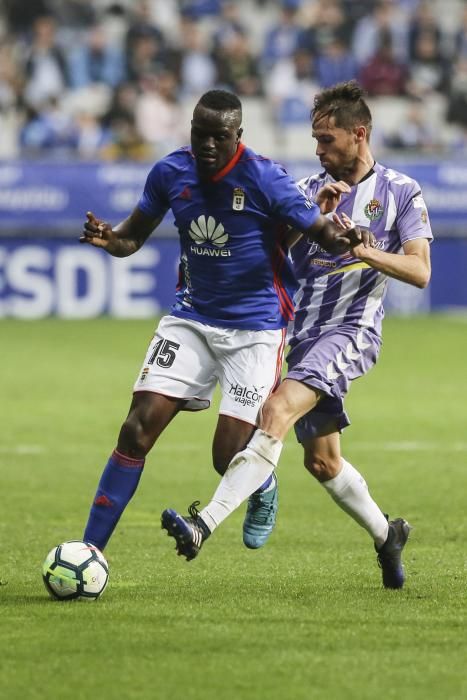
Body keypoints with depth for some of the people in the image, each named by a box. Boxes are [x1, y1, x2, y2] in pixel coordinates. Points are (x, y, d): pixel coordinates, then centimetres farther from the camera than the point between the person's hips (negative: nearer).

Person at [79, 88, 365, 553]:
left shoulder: (264, 178, -16)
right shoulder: (171, 172, -3)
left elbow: (321, 231, -12)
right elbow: (134, 236, 9)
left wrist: (345, 240, -37)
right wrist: (108, 239, -15)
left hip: (255, 327, -4)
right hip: (191, 318, 4)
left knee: (229, 458, -9)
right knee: (138, 428, -10)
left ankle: (265, 489, 30)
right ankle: (89, 550, -5)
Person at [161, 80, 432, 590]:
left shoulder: (400, 192, 3)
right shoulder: (310, 189, 14)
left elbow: (419, 271, -5)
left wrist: (361, 247, -17)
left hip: (352, 330, -6)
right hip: (306, 332, 6)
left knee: (279, 408, -27)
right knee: (321, 460, 10)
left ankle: (205, 524, -39)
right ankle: (386, 535, 33)